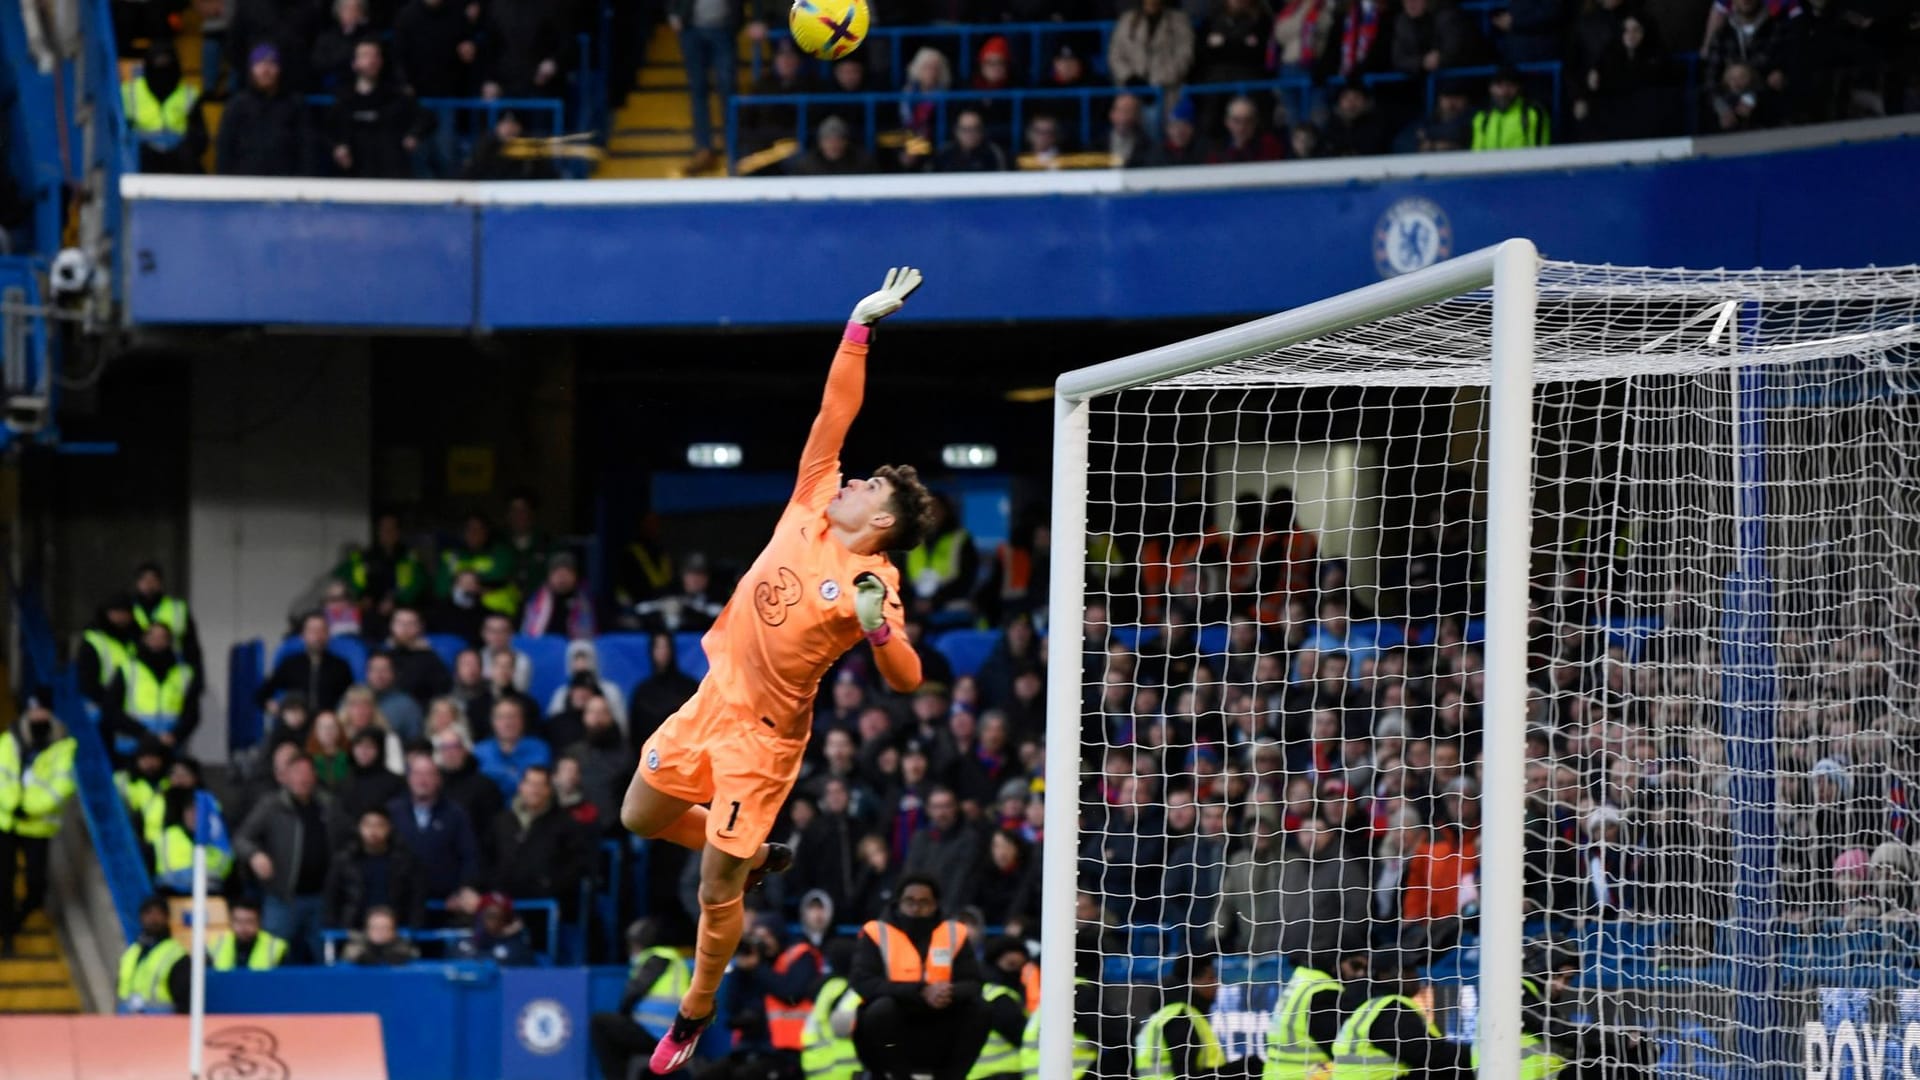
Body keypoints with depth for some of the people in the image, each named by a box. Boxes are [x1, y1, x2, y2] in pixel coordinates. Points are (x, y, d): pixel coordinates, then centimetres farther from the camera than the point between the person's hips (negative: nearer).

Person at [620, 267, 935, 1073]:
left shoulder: (871, 584, -14)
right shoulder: (811, 511, 2)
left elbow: (906, 681, -22)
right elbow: (835, 413, 4)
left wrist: (878, 628, -40)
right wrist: (863, 327, 1)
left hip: (761, 732, -7)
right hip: (711, 701, 7)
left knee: (716, 893, 0)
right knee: (640, 816, 19)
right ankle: (757, 856, 41)